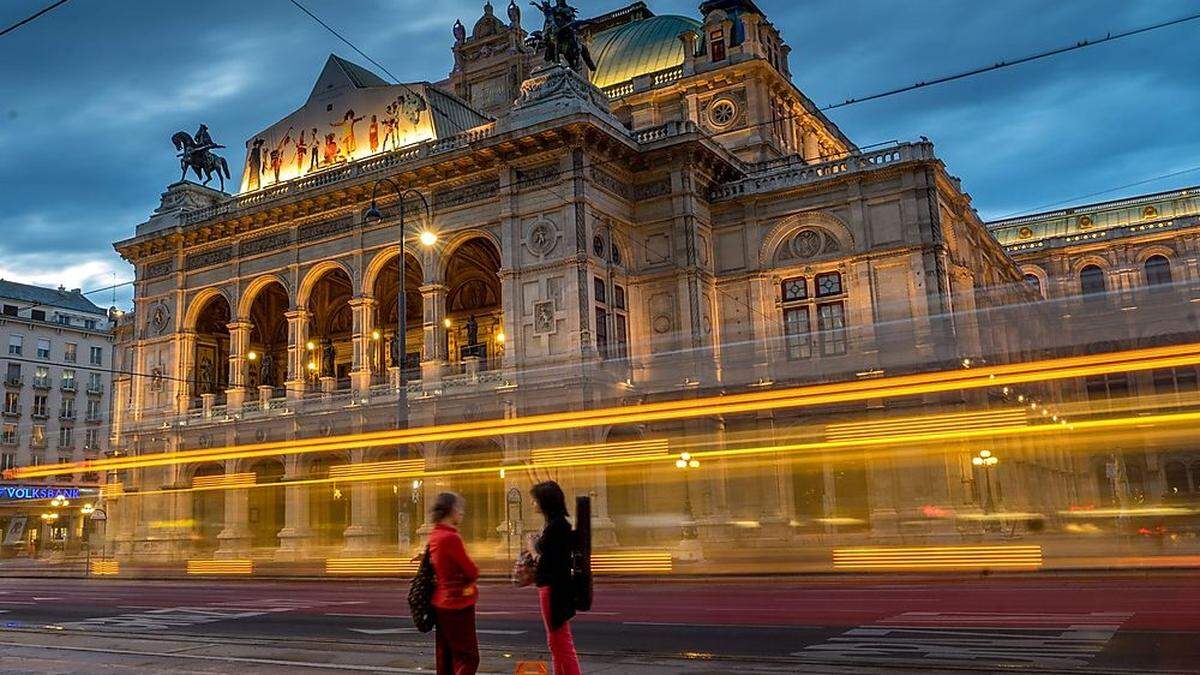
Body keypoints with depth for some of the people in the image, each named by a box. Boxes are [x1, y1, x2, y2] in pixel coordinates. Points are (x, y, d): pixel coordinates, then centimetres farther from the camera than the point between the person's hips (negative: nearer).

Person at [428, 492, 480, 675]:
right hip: (458, 603, -9)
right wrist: (473, 573, 2)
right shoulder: (450, 537, -22)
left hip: (443, 602, 9)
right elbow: (472, 572, -16)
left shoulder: (435, 536, 6)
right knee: (467, 657, -4)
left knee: (446, 656, 15)